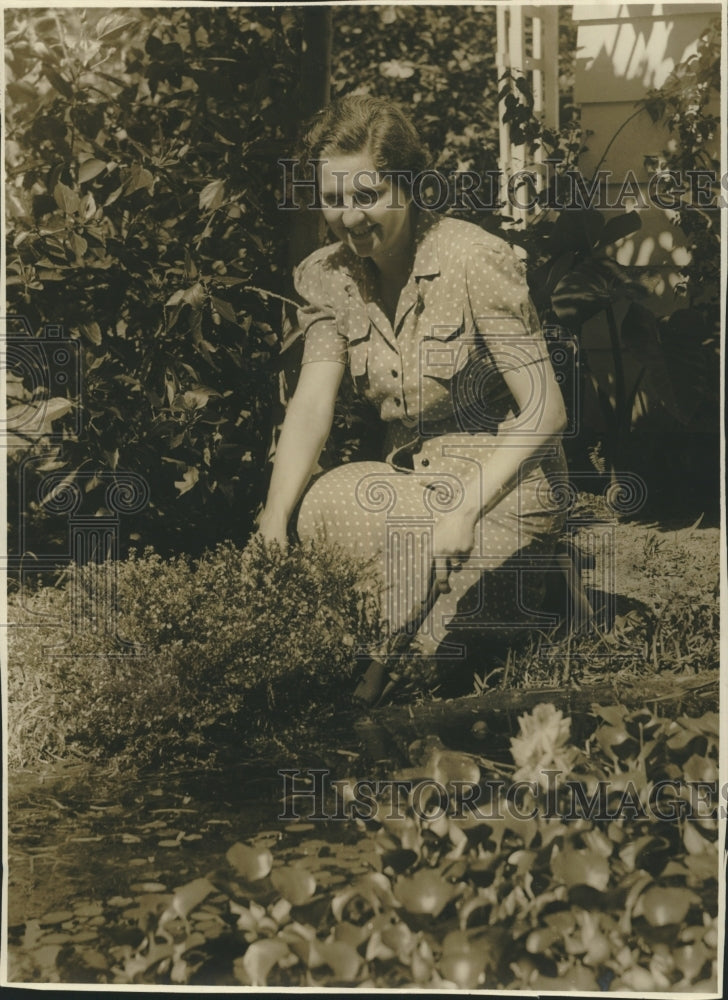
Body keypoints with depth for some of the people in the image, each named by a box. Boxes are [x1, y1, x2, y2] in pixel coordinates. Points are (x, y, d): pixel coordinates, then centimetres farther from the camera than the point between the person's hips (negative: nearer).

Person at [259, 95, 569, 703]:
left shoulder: (476, 260, -16)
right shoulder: (325, 277, 1)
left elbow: (545, 411, -18)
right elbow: (312, 404, -10)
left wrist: (464, 510, -30)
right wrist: (273, 523, -25)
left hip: (506, 488, -5)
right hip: (411, 481, 5)